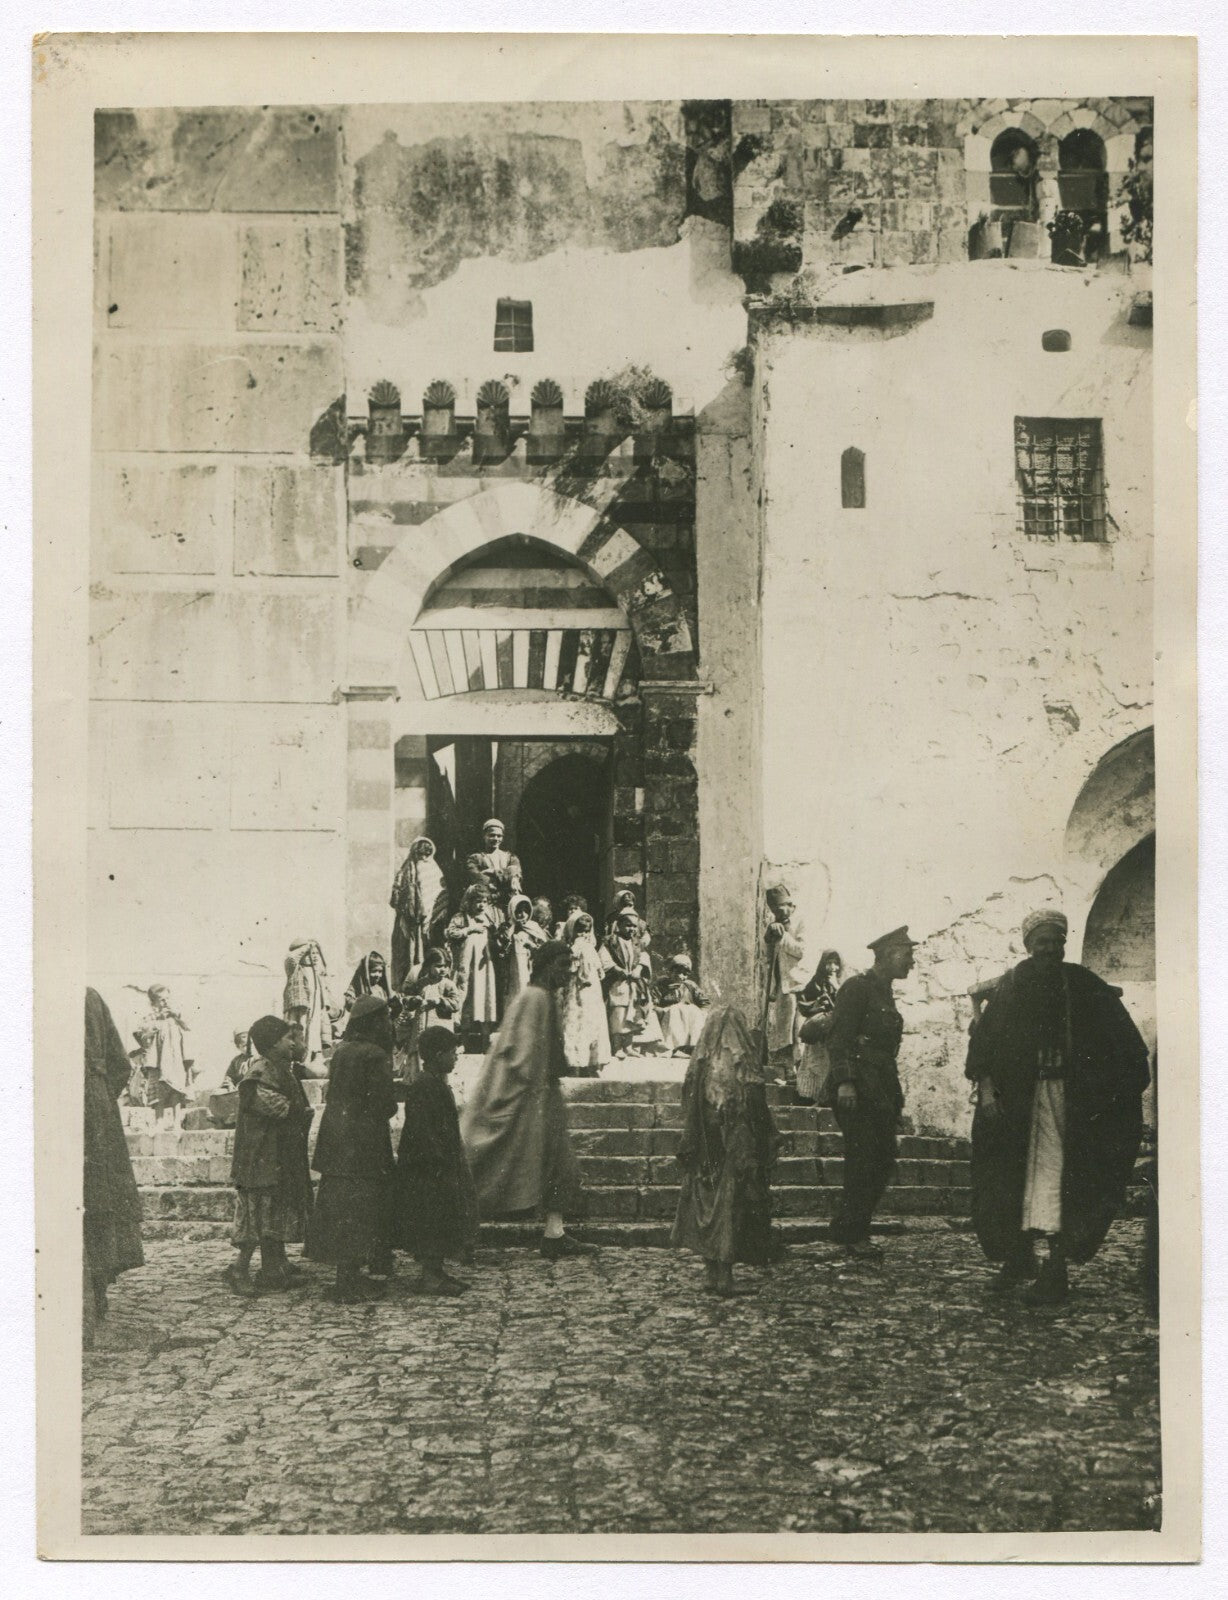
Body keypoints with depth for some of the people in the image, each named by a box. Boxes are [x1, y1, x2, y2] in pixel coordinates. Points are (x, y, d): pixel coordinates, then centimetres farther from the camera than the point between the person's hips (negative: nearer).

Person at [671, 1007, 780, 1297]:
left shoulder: (699, 1065, -2)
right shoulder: (746, 1066, -10)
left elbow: (689, 1113, 1)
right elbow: (760, 1113, -8)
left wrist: (687, 1150, 8)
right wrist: (769, 1144, 3)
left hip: (706, 1152, 2)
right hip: (737, 1150, -2)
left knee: (706, 1202, 12)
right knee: (731, 1203, 3)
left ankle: (710, 1272, 14)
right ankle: (724, 1275, 3)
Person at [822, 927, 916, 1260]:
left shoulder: (885, 994, 20)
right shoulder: (857, 988, -8)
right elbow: (837, 1037, -15)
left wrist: (895, 1095, 20)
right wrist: (844, 1081, -24)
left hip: (882, 1092, 9)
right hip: (857, 1091, -9)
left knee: (884, 1162, 7)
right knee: (863, 1161, -8)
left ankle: (849, 1229, 15)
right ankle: (851, 1233, 1)